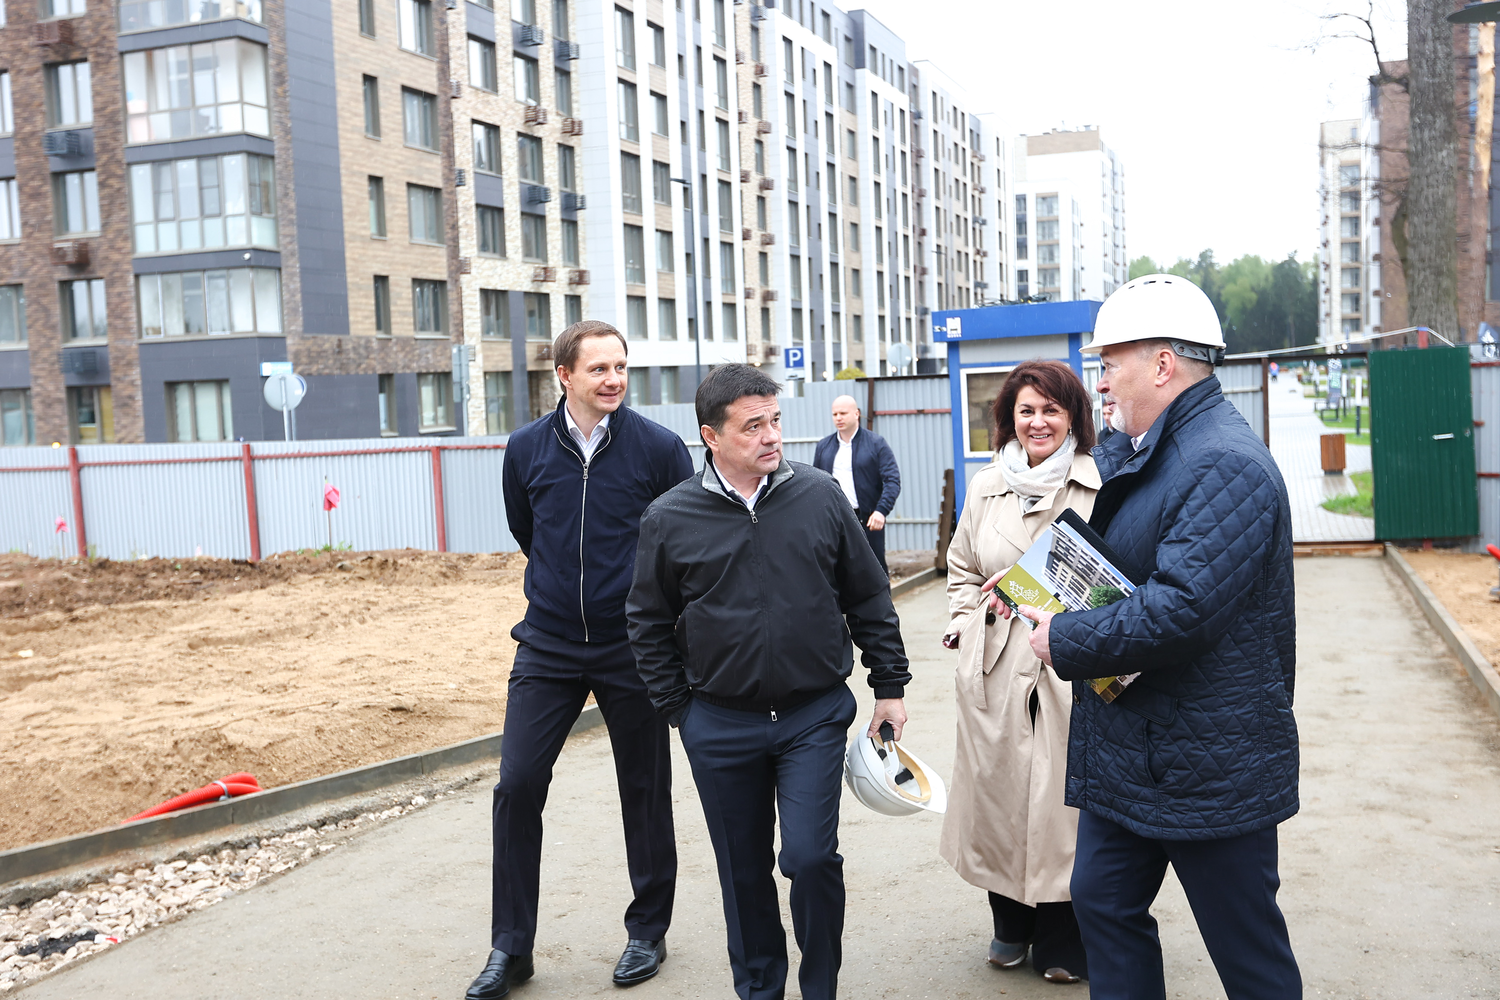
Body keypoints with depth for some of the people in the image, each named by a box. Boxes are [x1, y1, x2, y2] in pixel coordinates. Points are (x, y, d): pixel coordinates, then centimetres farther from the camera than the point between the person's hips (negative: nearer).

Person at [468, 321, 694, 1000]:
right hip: (547, 647, 2)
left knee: (644, 791, 9)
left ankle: (648, 931, 28)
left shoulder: (659, 447, -8)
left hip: (633, 648, -2)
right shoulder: (527, 448, 0)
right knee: (516, 786, -2)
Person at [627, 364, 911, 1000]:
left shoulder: (820, 496, -3)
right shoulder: (669, 519, -4)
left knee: (811, 857, -7)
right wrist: (678, 709, 4)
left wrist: (890, 686, 5)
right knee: (744, 873, 12)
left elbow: (868, 599, 5)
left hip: (815, 716, -1)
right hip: (720, 726, 1)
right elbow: (649, 623, 6)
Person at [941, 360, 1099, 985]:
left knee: (1065, 794, 1)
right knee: (998, 791, 9)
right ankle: (1011, 927, 30)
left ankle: (1063, 941, 20)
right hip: (997, 673, 4)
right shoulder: (985, 489, 13)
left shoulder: (1101, 486, -3)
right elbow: (961, 570, 22)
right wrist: (972, 624, 7)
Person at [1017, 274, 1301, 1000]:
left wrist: (1065, 642, -19)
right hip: (1129, 750, 10)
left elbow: (1182, 610, -31)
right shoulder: (1139, 454, 12)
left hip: (1209, 768, -10)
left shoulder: (1225, 464, -22)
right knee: (1104, 904, 18)